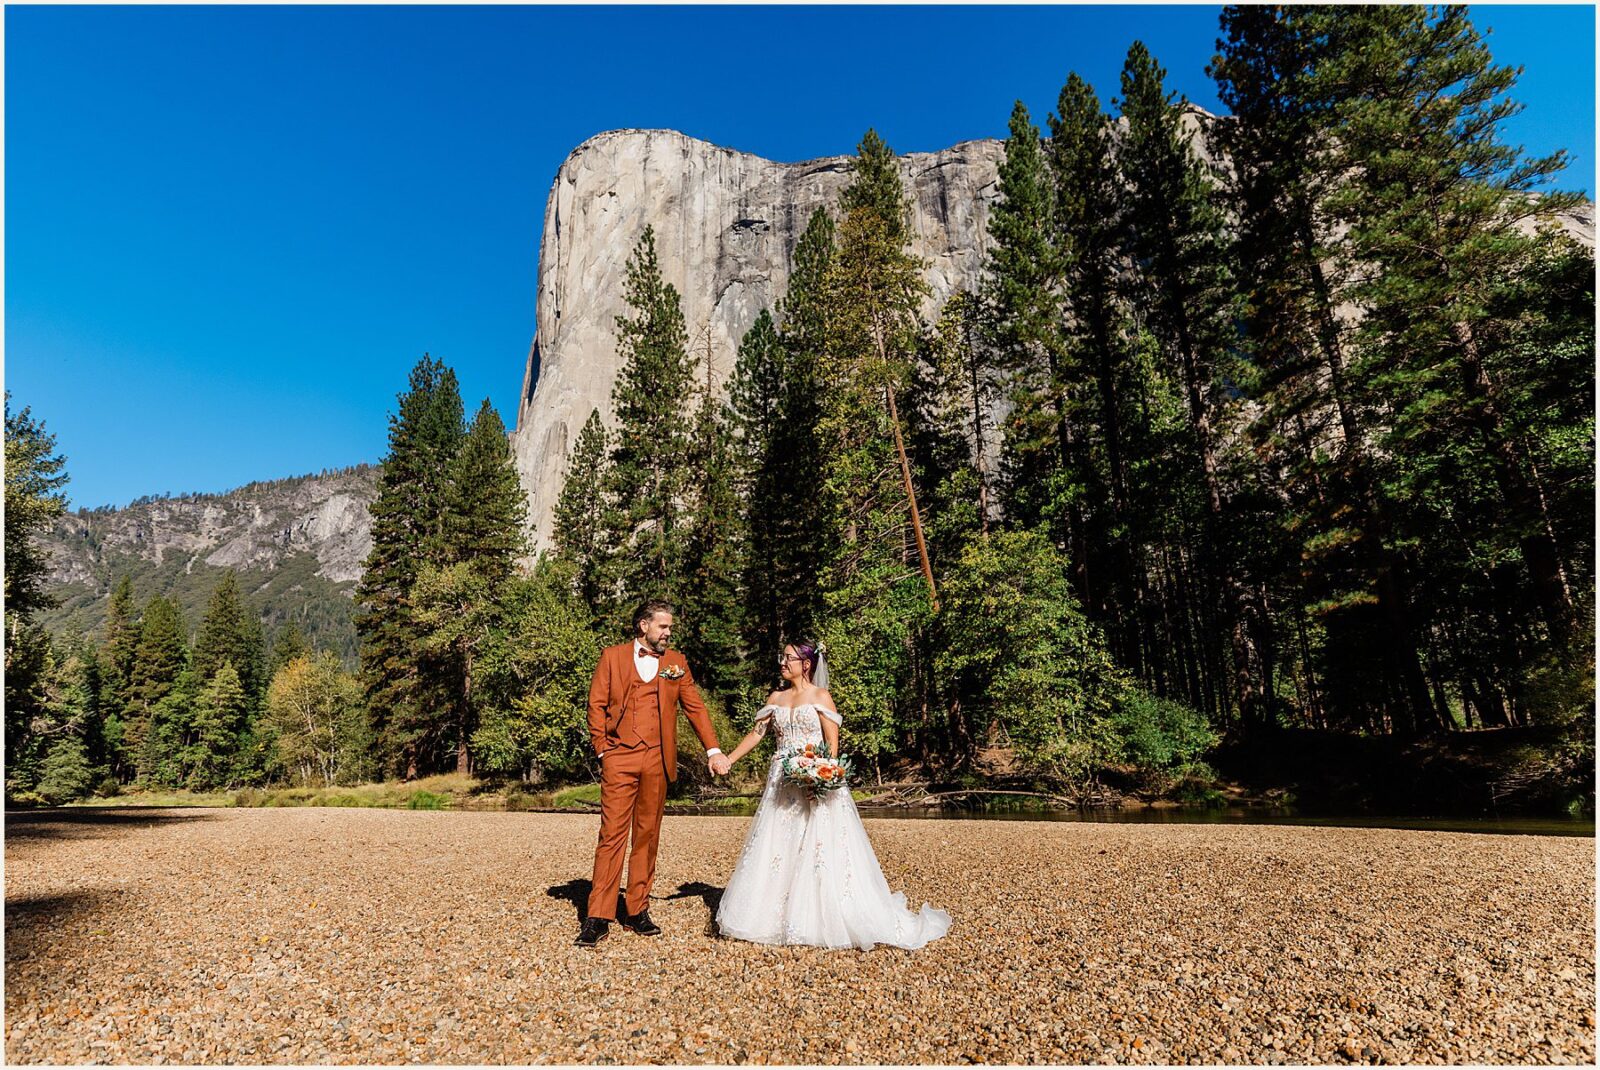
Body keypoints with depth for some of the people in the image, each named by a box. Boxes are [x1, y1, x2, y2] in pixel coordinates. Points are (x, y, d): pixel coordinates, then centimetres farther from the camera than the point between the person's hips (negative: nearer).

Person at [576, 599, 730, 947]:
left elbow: (695, 706, 9)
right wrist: (602, 748, -5)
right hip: (620, 758, -2)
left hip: (657, 761, 3)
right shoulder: (613, 656, 5)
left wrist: (713, 749, 1)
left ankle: (637, 912, 19)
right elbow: (596, 704, 3)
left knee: (647, 836, 9)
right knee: (612, 835, -3)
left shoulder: (676, 661, 11)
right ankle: (598, 918, 3)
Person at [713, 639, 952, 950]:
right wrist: (728, 759, 4)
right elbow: (755, 734, 13)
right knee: (773, 853, 6)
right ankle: (773, 918, 18)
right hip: (781, 784, 5)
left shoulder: (821, 697, -4)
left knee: (821, 852, -4)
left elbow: (832, 743, -7)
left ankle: (821, 922, 8)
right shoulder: (775, 699, 11)